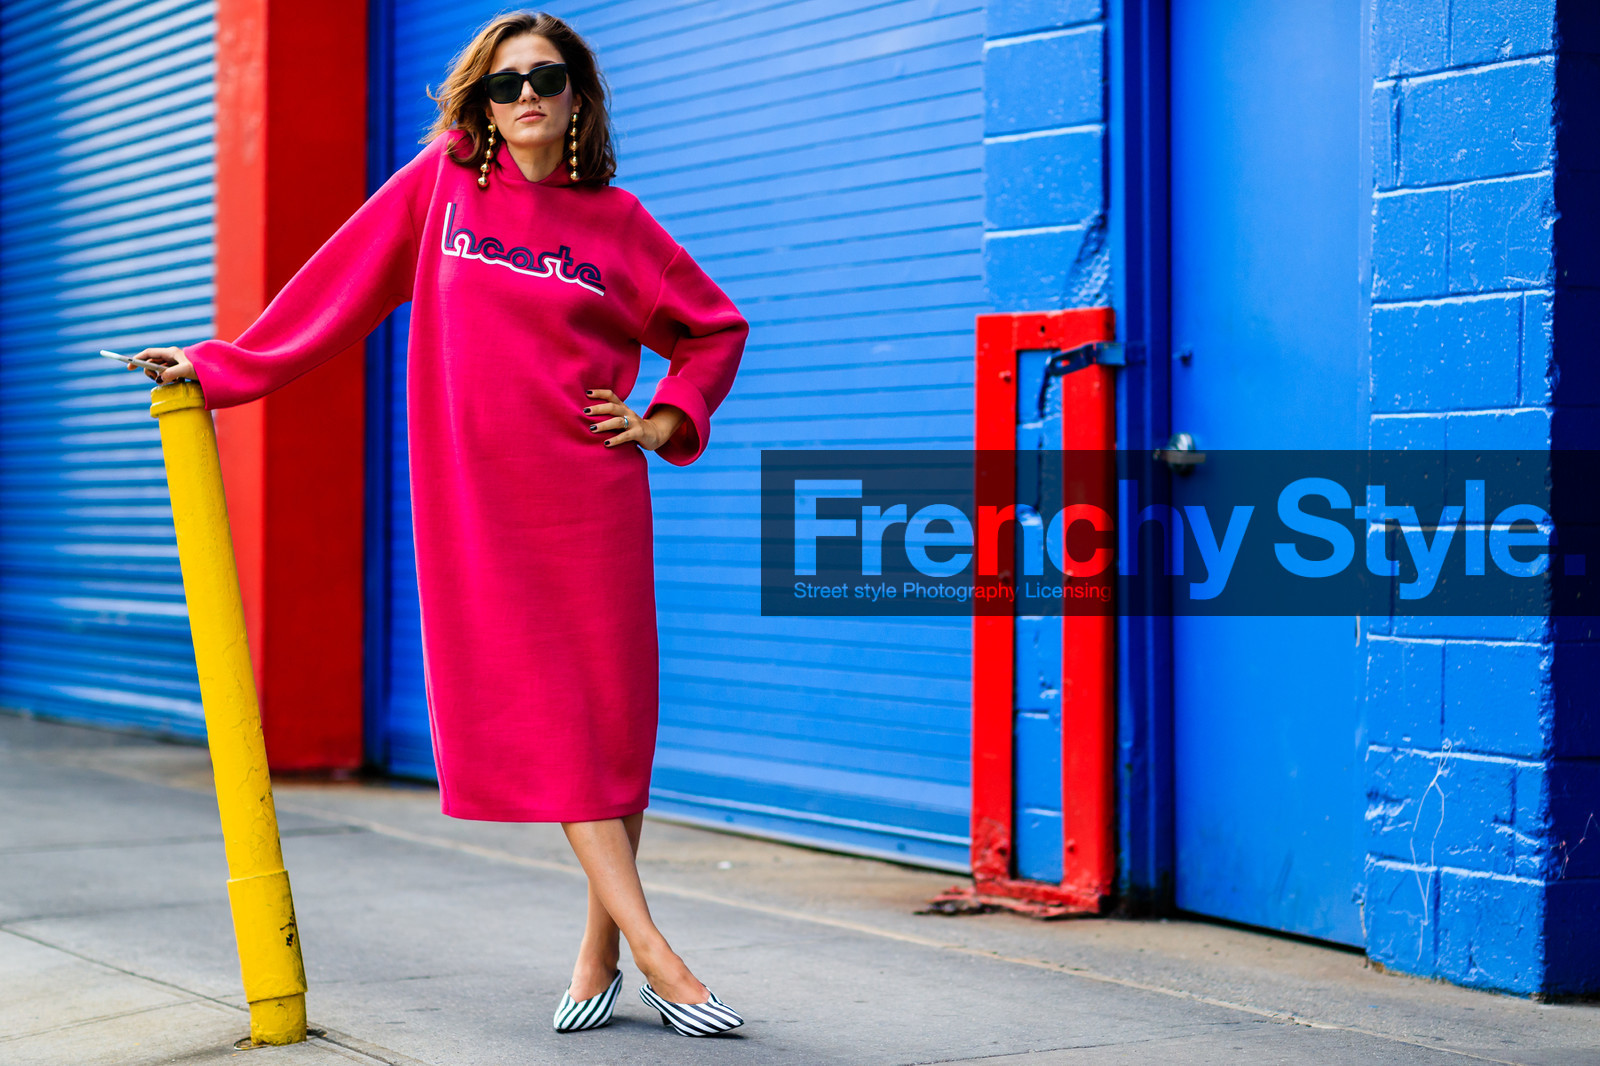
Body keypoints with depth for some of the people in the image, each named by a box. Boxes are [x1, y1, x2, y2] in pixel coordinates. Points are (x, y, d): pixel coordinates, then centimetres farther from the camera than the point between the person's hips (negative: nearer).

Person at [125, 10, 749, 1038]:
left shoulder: (616, 220, 6)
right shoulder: (441, 184, 6)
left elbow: (716, 329, 18)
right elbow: (342, 286, 10)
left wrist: (669, 421, 5)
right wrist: (225, 368, 10)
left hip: (589, 493, 0)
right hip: (477, 495, 0)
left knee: (609, 714, 0)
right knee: (536, 715, -6)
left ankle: (601, 952, 11)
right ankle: (654, 952, -6)